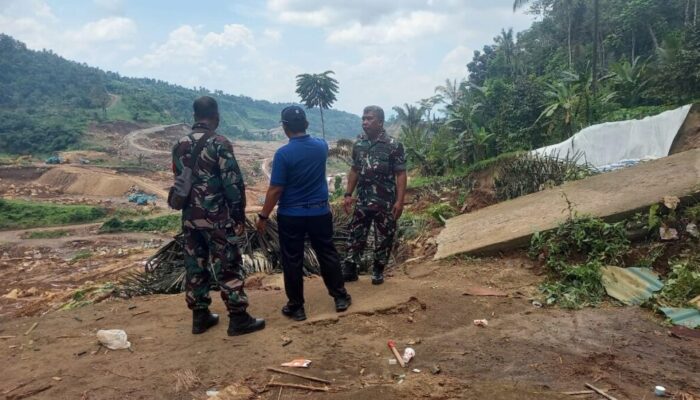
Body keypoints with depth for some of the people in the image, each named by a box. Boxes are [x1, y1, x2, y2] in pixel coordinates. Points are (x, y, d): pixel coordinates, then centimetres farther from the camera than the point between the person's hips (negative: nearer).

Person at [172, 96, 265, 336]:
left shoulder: (180, 146, 8)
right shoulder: (219, 143, -13)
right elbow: (233, 184, -14)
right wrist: (239, 216, -6)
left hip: (190, 218, 6)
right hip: (217, 218, -6)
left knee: (195, 266, 13)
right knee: (228, 267, 1)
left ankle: (200, 316, 22)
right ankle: (238, 319, 8)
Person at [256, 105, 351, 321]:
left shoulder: (283, 154, -17)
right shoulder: (321, 146, -2)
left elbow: (275, 190, -16)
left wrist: (263, 216, -6)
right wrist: (304, 133, 40)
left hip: (291, 216, -4)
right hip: (320, 212, 4)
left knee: (292, 261, 7)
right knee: (328, 254, 16)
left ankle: (296, 307, 16)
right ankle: (340, 297, 26)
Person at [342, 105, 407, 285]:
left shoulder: (393, 146, -9)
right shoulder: (358, 144, 5)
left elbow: (401, 174, -9)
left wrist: (399, 200, -15)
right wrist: (348, 194, 7)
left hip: (385, 203, -4)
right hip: (362, 201, 4)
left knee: (384, 238, 8)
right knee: (356, 235, 8)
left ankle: (378, 271, 24)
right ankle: (349, 270, 18)